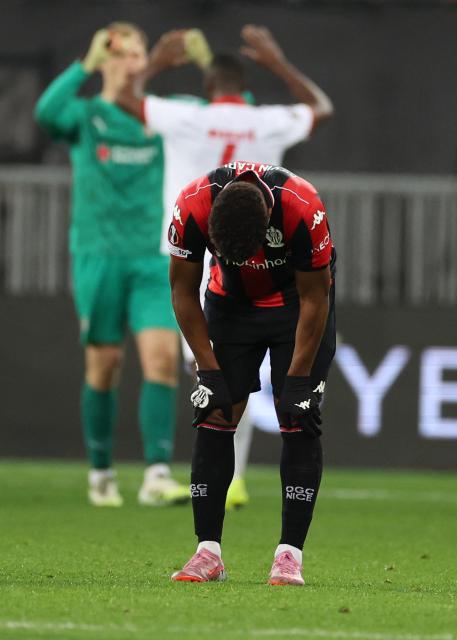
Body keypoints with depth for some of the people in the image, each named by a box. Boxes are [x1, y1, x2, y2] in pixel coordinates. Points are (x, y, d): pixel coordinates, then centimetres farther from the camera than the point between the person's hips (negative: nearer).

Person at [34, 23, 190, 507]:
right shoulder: (84, 115, 1)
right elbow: (47, 113, -21)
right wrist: (87, 65, -25)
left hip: (154, 256, 2)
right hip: (99, 254, -2)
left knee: (162, 357, -13)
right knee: (104, 364, 2)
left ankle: (157, 475, -16)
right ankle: (101, 473, 17)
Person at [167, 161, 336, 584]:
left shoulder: (303, 210, -36)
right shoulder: (193, 207, -30)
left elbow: (315, 298, -21)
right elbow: (184, 290, -14)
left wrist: (296, 380, -18)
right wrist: (210, 372, -14)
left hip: (298, 299, -2)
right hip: (231, 299, 2)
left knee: (298, 423, -12)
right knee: (213, 419, -6)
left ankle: (289, 554, -10)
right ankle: (207, 552, -3)